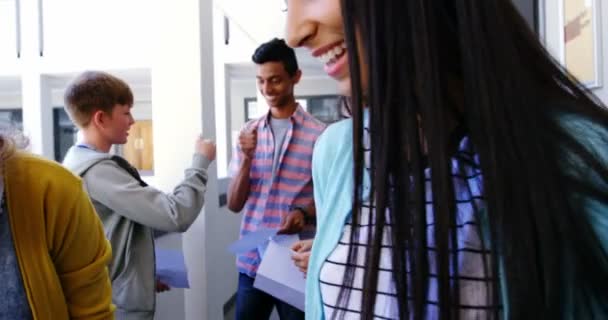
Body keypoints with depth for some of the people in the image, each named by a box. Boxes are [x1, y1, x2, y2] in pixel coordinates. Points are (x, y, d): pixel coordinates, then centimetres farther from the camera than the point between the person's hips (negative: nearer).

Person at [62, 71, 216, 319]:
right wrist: (201, 161, -16)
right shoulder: (98, 171, -23)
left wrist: (146, 276, 9)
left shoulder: (80, 161, 7)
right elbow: (176, 216, -28)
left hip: (106, 300, 9)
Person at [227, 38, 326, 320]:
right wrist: (246, 158, -11)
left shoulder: (319, 134, -7)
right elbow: (234, 204, 4)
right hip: (251, 261, 3)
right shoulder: (249, 131, 6)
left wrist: (304, 213, -21)